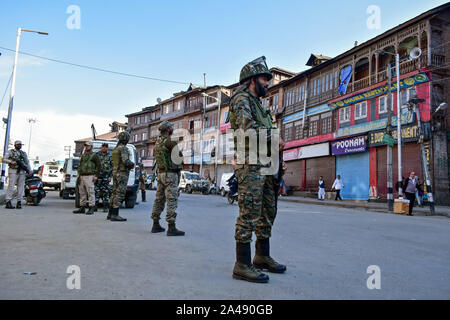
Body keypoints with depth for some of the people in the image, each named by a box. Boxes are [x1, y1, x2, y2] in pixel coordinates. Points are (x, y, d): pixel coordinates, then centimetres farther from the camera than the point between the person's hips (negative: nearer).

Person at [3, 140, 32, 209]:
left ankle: (19, 202, 2)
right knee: (11, 186, -9)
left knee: (21, 187, -1)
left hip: (22, 172, 4)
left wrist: (30, 171, 4)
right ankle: (8, 202, -9)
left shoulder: (24, 153, 20)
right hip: (13, 171, -4)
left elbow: (27, 162, 15)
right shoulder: (11, 152, 9)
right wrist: (11, 162, -15)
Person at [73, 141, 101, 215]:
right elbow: (80, 165, 24)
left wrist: (96, 176, -13)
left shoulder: (94, 156, -1)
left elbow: (99, 166, -6)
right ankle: (82, 208, 16)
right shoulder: (83, 155, 20)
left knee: (91, 192, -8)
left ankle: (91, 209, -6)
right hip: (82, 177, 8)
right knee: (82, 193, 10)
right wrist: (79, 175, 14)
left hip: (90, 177, -7)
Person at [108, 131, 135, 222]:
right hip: (122, 174, -9)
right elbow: (125, 161, -24)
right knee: (120, 194, -8)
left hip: (115, 173, 9)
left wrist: (129, 166, 16)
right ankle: (115, 215, -10)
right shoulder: (123, 148, -12)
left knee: (114, 193, 12)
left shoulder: (115, 149, 16)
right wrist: (132, 164, -3)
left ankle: (110, 214, 15)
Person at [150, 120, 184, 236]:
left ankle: (156, 225, 18)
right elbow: (179, 155, -12)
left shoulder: (157, 142, 15)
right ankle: (171, 227, -9)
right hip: (170, 174, -9)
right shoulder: (169, 141, -14)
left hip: (160, 173, 9)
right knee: (172, 200, -8)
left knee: (159, 199, 12)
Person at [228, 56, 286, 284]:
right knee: (249, 214, -9)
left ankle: (262, 258, 24)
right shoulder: (241, 99, -4)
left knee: (267, 213, 13)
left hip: (264, 166, 10)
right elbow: (248, 127, -22)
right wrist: (274, 137, -11)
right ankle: (242, 265, -2)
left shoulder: (257, 104, 26)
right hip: (250, 165, -10)